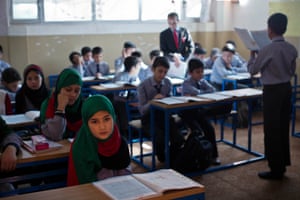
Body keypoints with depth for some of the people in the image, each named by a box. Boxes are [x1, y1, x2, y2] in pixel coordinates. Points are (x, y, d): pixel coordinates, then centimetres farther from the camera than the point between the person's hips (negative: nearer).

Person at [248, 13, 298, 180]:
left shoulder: (267, 50, -19)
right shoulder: (292, 49, 1)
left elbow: (252, 70, -6)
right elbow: (292, 72, 13)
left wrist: (253, 55, 10)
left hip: (272, 91, -7)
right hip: (287, 88, 7)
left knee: (272, 130, 2)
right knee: (283, 128, 16)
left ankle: (276, 169, 8)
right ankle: (283, 164, 28)